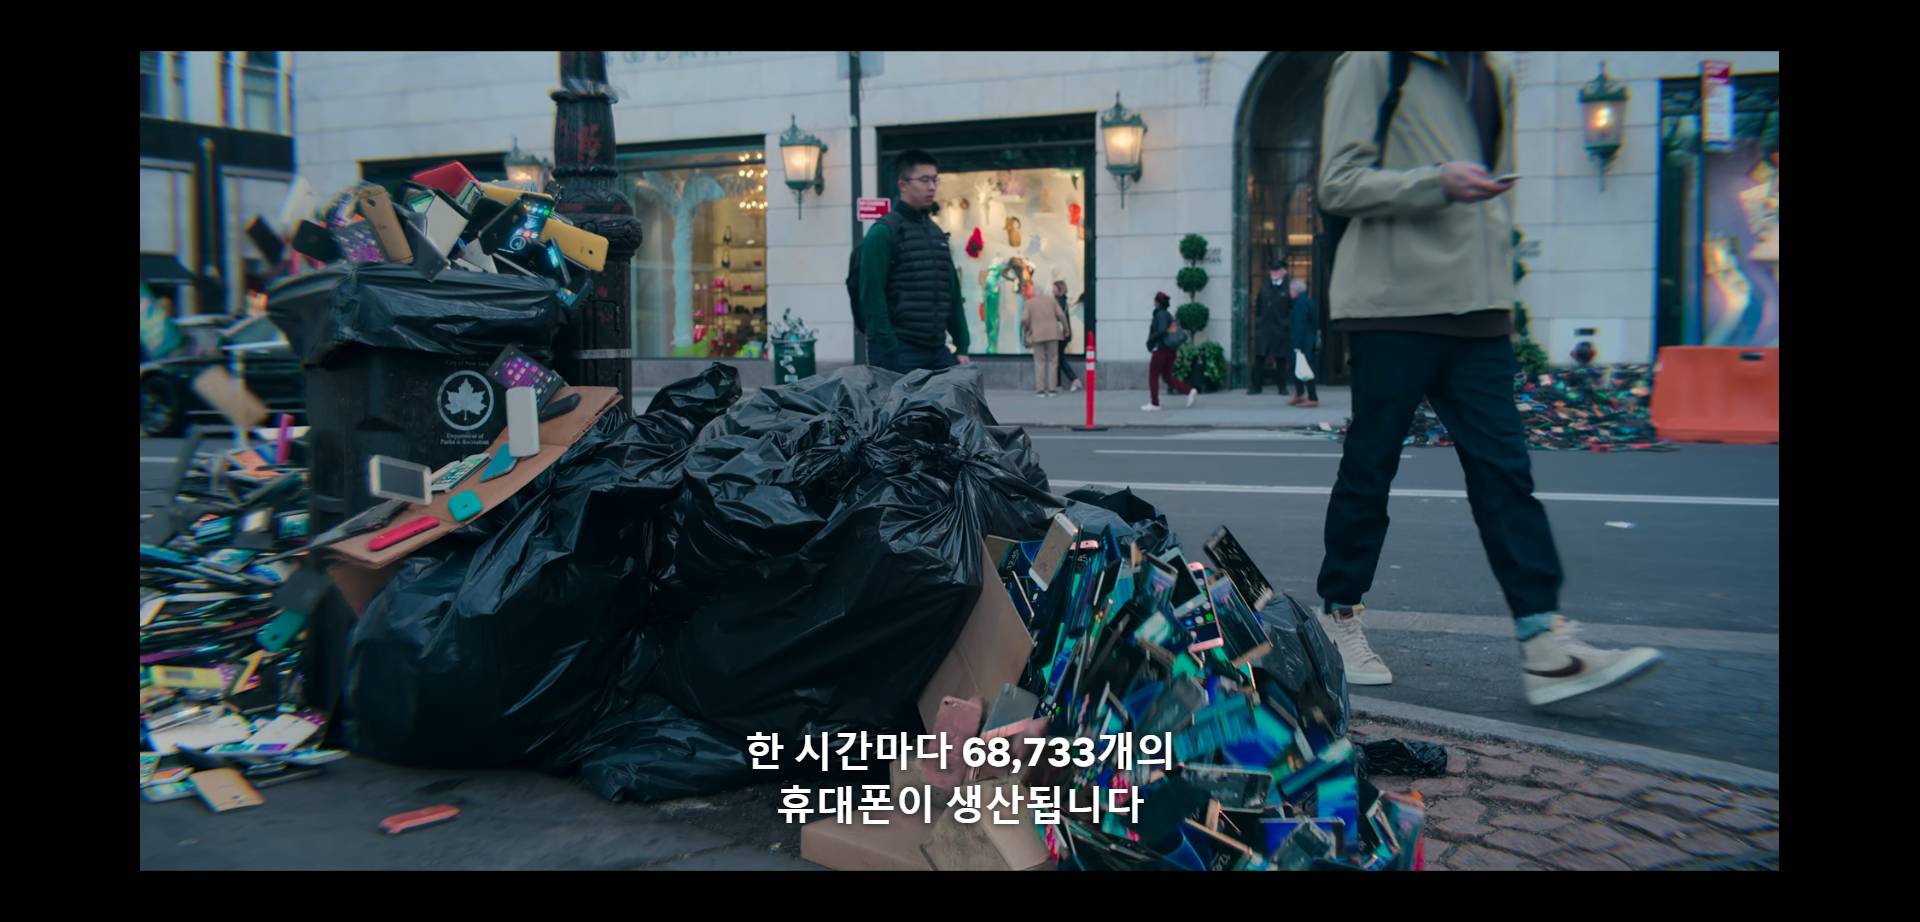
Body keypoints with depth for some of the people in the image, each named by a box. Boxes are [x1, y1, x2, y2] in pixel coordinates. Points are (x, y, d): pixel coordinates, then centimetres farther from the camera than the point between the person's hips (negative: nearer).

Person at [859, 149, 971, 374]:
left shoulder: (937, 234, 18)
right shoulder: (883, 233, -5)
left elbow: (953, 294, 20)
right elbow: (872, 296, -12)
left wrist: (962, 347, 12)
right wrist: (889, 351, -18)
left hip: (938, 351, 7)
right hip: (900, 354, -7)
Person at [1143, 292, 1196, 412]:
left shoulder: (1161, 314, -13)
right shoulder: (1168, 314, 16)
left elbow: (1162, 331, -26)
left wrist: (1150, 341, -15)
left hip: (1161, 350, -9)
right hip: (1170, 350, 9)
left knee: (1153, 377, 1)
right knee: (1167, 377, 11)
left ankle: (1154, 404, 3)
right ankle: (1189, 391, -3)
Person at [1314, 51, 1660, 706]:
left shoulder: (1494, 75, 21)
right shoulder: (1374, 62, 0)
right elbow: (1339, 184, -8)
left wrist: (1502, 290, 20)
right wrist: (1437, 182, -21)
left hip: (1476, 310, 6)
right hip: (1392, 302, -6)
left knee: (1504, 467, -2)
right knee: (1369, 468, 1)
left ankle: (1546, 647, -4)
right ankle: (1338, 620, 16)